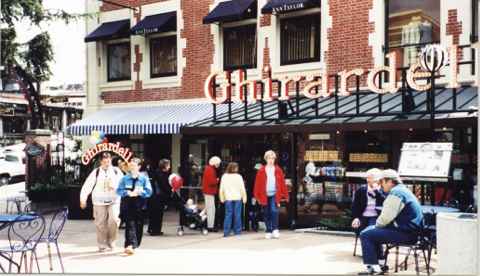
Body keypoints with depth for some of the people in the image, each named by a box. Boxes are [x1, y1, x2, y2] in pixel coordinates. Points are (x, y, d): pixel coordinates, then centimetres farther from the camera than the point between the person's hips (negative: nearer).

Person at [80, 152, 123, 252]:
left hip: (114, 200, 0)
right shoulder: (96, 172, -1)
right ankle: (102, 245, 15)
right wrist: (83, 199, -10)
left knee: (114, 220, -15)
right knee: (100, 224, 3)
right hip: (99, 202, 0)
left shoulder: (116, 171, 3)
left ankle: (111, 242, 5)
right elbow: (87, 186, -4)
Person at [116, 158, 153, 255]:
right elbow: (119, 190, 3)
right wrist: (128, 193, -14)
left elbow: (149, 191, -3)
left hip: (140, 205, 0)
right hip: (129, 204, 0)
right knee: (130, 225, -11)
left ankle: (134, 245, 19)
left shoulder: (144, 178, 2)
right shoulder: (125, 178, 6)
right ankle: (130, 245, -18)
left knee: (139, 226, 6)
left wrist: (139, 192, -17)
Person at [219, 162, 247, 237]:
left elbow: (221, 189, 2)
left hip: (228, 198, 2)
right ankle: (237, 231, 9)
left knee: (228, 215, 4)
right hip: (237, 198, -2)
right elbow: (242, 188, -4)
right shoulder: (239, 176, -5)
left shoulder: (224, 176, 1)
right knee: (237, 215, 5)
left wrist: (222, 198, 10)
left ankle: (226, 232, 0)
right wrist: (244, 198, 4)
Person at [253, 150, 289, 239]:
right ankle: (268, 232, 16)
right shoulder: (261, 171, 2)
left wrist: (284, 195, 2)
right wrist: (258, 195, -2)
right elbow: (258, 183, 2)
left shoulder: (278, 170, 4)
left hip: (275, 194, -1)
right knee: (266, 214, 7)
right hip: (265, 195, 1)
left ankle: (275, 229, -11)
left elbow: (282, 183, 5)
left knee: (274, 210, -18)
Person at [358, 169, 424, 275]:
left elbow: (386, 217, -19)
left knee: (365, 235, -11)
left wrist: (377, 225, 0)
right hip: (411, 230, 11)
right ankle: (379, 264, 25)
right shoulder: (403, 190, 17)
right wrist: (376, 226, 13)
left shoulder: (395, 193, -15)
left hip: (406, 233, -11)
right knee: (371, 230, 24)